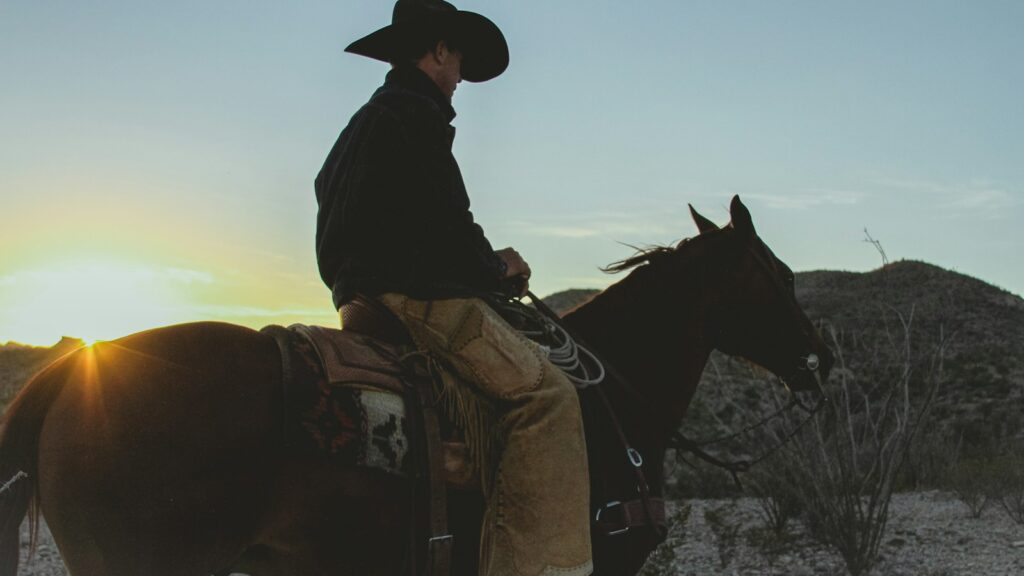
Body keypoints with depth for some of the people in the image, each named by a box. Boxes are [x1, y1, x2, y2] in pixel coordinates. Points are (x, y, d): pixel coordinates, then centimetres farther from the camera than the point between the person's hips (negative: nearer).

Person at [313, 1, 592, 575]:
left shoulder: (361, 123, 24)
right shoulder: (417, 113, -8)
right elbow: (445, 223, -16)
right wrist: (496, 268, 2)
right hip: (414, 295, -11)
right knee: (545, 393, -14)